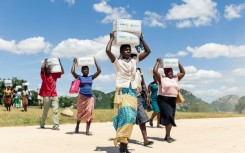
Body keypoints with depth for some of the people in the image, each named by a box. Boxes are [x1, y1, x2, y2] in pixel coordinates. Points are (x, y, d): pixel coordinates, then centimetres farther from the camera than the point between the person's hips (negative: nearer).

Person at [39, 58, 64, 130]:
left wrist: (60, 63, 1)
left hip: (54, 95, 3)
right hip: (46, 95, -3)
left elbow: (62, 72, 5)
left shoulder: (54, 75, 9)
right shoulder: (43, 75, 0)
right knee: (45, 111, 7)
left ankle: (56, 125, -10)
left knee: (56, 110, -8)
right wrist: (45, 61, -7)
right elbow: (42, 68, -18)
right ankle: (42, 124, 25)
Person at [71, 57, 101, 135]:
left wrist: (95, 62, 10)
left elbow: (99, 71, 6)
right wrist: (74, 63, -1)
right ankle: (77, 126, 31)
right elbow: (72, 71, -13)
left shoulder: (91, 77, 11)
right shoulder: (79, 77, 3)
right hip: (82, 97, -2)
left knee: (89, 113, -7)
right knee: (80, 113, 9)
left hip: (90, 97, 2)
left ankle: (87, 130, -6)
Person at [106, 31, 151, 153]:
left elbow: (147, 51, 19)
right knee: (126, 116, -21)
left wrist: (141, 38, 18)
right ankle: (122, 143, -17)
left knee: (130, 118, 2)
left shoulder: (134, 61, 15)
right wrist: (112, 38, -1)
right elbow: (108, 50, -15)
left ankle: (124, 143, 10)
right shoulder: (117, 62, 2)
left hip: (133, 93, 5)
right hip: (122, 92, -5)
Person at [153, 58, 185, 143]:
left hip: (172, 100, 6)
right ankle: (168, 136, -10)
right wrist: (158, 62, -2)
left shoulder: (176, 78, 17)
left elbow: (183, 72, 20)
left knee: (170, 118, 8)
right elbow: (155, 71, -11)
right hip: (163, 100, -6)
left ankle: (167, 136, 19)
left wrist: (178, 63, 15)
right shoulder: (161, 78, 0)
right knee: (168, 116, -17)